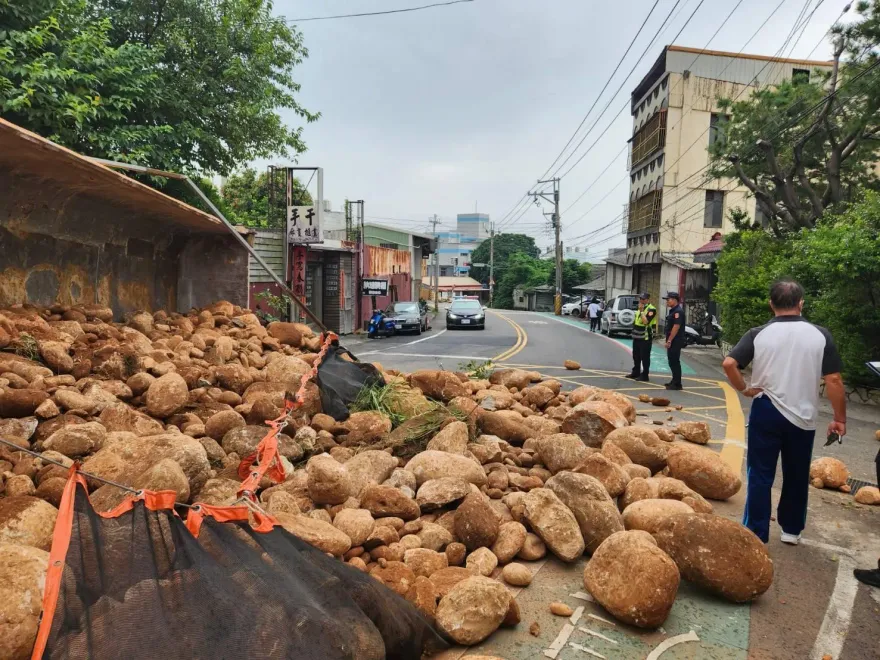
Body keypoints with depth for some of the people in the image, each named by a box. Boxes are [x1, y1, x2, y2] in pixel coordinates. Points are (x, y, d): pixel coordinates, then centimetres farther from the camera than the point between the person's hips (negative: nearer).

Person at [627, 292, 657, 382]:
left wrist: (641, 311, -22)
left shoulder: (651, 309, -13)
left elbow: (646, 321, -25)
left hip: (645, 337, -9)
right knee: (636, 356, 15)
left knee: (645, 357, -3)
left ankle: (644, 376, 2)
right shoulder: (641, 307, 15)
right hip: (637, 336, 9)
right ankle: (635, 373, 27)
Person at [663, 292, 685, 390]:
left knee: (675, 362, -6)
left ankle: (677, 384, -1)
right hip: (672, 341, 10)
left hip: (675, 341, -10)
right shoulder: (673, 310, 16)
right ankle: (674, 381, 25)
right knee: (672, 361, 16)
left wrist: (669, 340, -23)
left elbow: (676, 327, -23)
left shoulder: (678, 311, -16)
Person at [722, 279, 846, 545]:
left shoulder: (758, 334, -7)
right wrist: (840, 418, 3)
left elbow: (728, 363, -18)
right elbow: (833, 380, -5)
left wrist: (744, 388, -2)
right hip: (803, 417, 2)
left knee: (760, 474, 8)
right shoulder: (820, 335, -5)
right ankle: (791, 530, 31)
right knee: (797, 477, 18)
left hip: (766, 412, -1)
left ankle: (756, 532, 13)